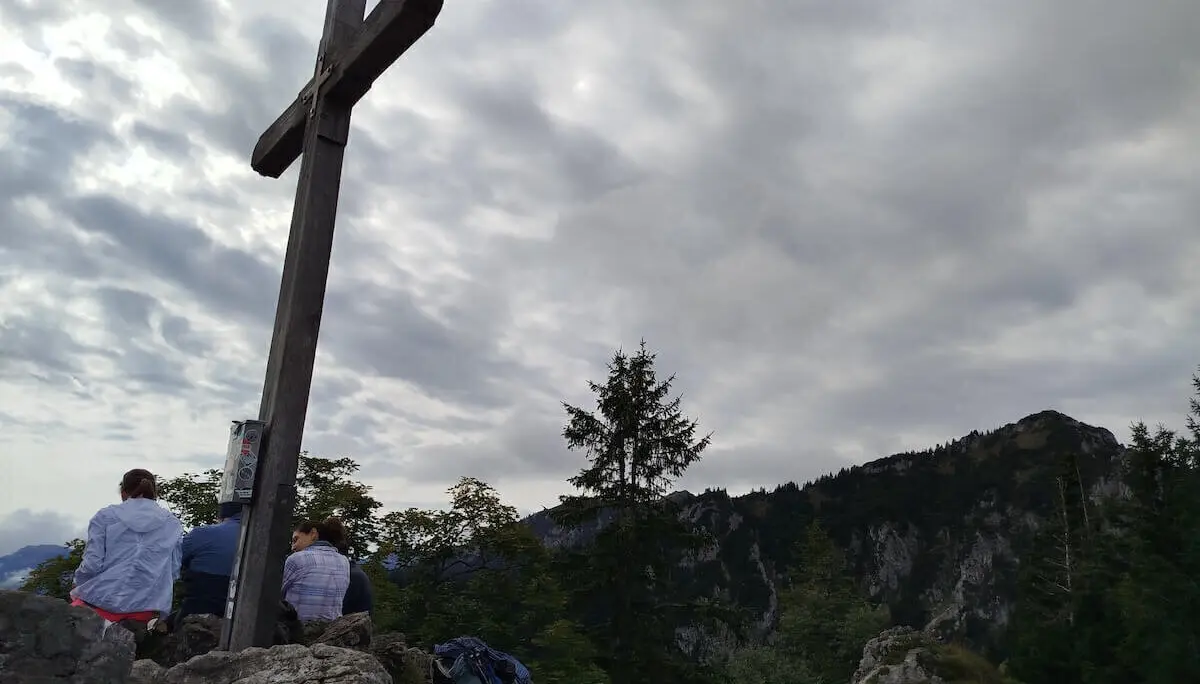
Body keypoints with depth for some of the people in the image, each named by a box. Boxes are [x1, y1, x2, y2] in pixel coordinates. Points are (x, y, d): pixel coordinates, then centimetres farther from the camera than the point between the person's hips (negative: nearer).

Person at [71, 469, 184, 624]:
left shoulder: (105, 516, 6)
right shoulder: (172, 523, 11)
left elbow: (92, 564, -2)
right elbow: (175, 571, 8)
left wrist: (78, 586, 17)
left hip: (104, 600, -2)